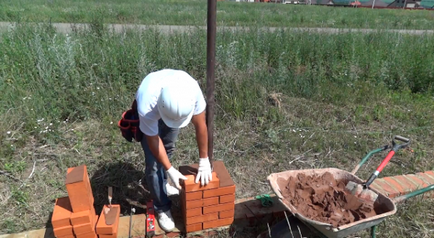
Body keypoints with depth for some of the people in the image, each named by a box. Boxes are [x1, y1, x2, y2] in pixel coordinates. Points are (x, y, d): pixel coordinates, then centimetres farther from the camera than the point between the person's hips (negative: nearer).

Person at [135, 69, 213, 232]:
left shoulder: (193, 89, -40)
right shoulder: (146, 106, -44)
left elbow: (200, 125, -27)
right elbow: (153, 140, -29)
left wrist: (204, 161, -22)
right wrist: (170, 170, -24)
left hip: (173, 104, 3)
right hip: (150, 113, -3)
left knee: (168, 148, 17)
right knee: (153, 162, -8)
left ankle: (162, 183, 45)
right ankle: (162, 208, 12)